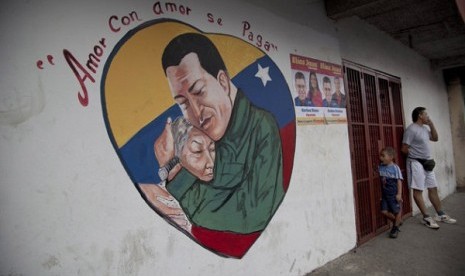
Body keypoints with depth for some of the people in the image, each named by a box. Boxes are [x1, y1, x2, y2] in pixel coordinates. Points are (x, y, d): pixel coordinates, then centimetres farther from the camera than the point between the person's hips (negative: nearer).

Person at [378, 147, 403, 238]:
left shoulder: (395, 168, -12)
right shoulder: (380, 167, 0)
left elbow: (399, 181, -12)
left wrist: (399, 194, -15)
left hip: (394, 194, -5)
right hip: (384, 194, 5)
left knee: (397, 211, 7)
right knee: (384, 211, 3)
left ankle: (395, 227, 26)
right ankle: (396, 221, 28)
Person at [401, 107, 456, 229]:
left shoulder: (424, 128, 13)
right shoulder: (411, 129, -16)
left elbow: (435, 138, 24)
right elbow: (404, 149, -17)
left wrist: (431, 125, 11)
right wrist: (416, 156, -1)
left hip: (427, 163, 9)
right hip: (416, 163, -9)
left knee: (433, 189, 14)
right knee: (418, 190, -2)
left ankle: (440, 214, 24)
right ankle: (426, 217, 2)